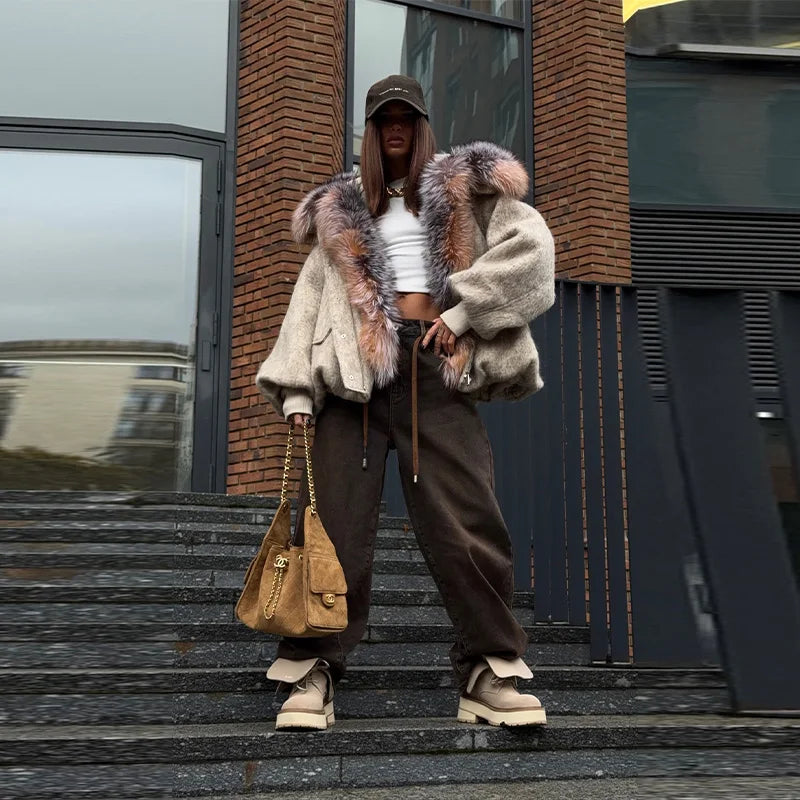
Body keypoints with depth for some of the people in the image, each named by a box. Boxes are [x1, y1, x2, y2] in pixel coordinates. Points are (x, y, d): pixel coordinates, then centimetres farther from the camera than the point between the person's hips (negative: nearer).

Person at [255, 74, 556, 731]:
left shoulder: (463, 189, 16)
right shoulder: (342, 210, 22)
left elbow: (530, 244, -1)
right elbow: (310, 301, 15)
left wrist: (462, 310, -7)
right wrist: (297, 390, 2)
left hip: (435, 370, -1)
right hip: (356, 371, 2)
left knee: (467, 521, -8)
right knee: (334, 522, -5)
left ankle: (491, 674, 0)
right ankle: (312, 673, 1)